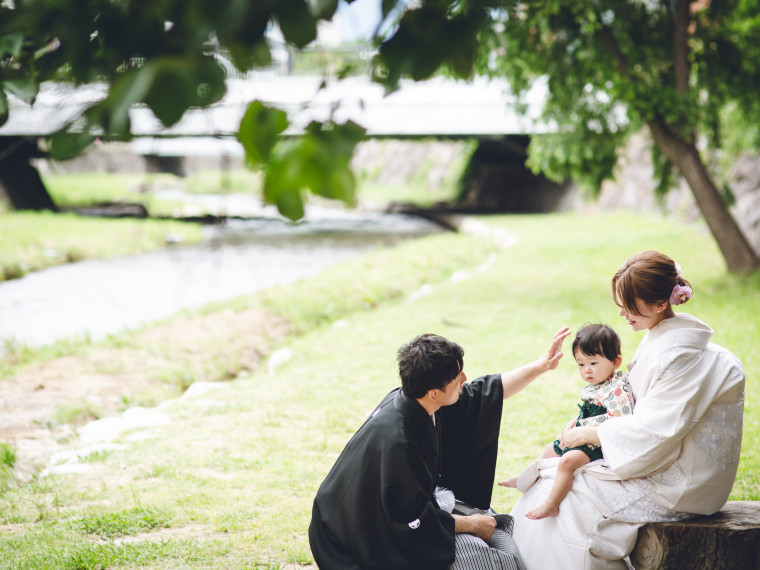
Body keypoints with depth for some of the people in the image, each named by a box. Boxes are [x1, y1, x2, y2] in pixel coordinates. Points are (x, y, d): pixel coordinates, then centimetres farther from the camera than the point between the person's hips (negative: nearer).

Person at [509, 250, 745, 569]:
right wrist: (592, 425, 5)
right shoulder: (660, 340, 9)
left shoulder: (682, 355, -22)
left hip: (677, 487, -9)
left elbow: (655, 432, -23)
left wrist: (590, 434, -13)